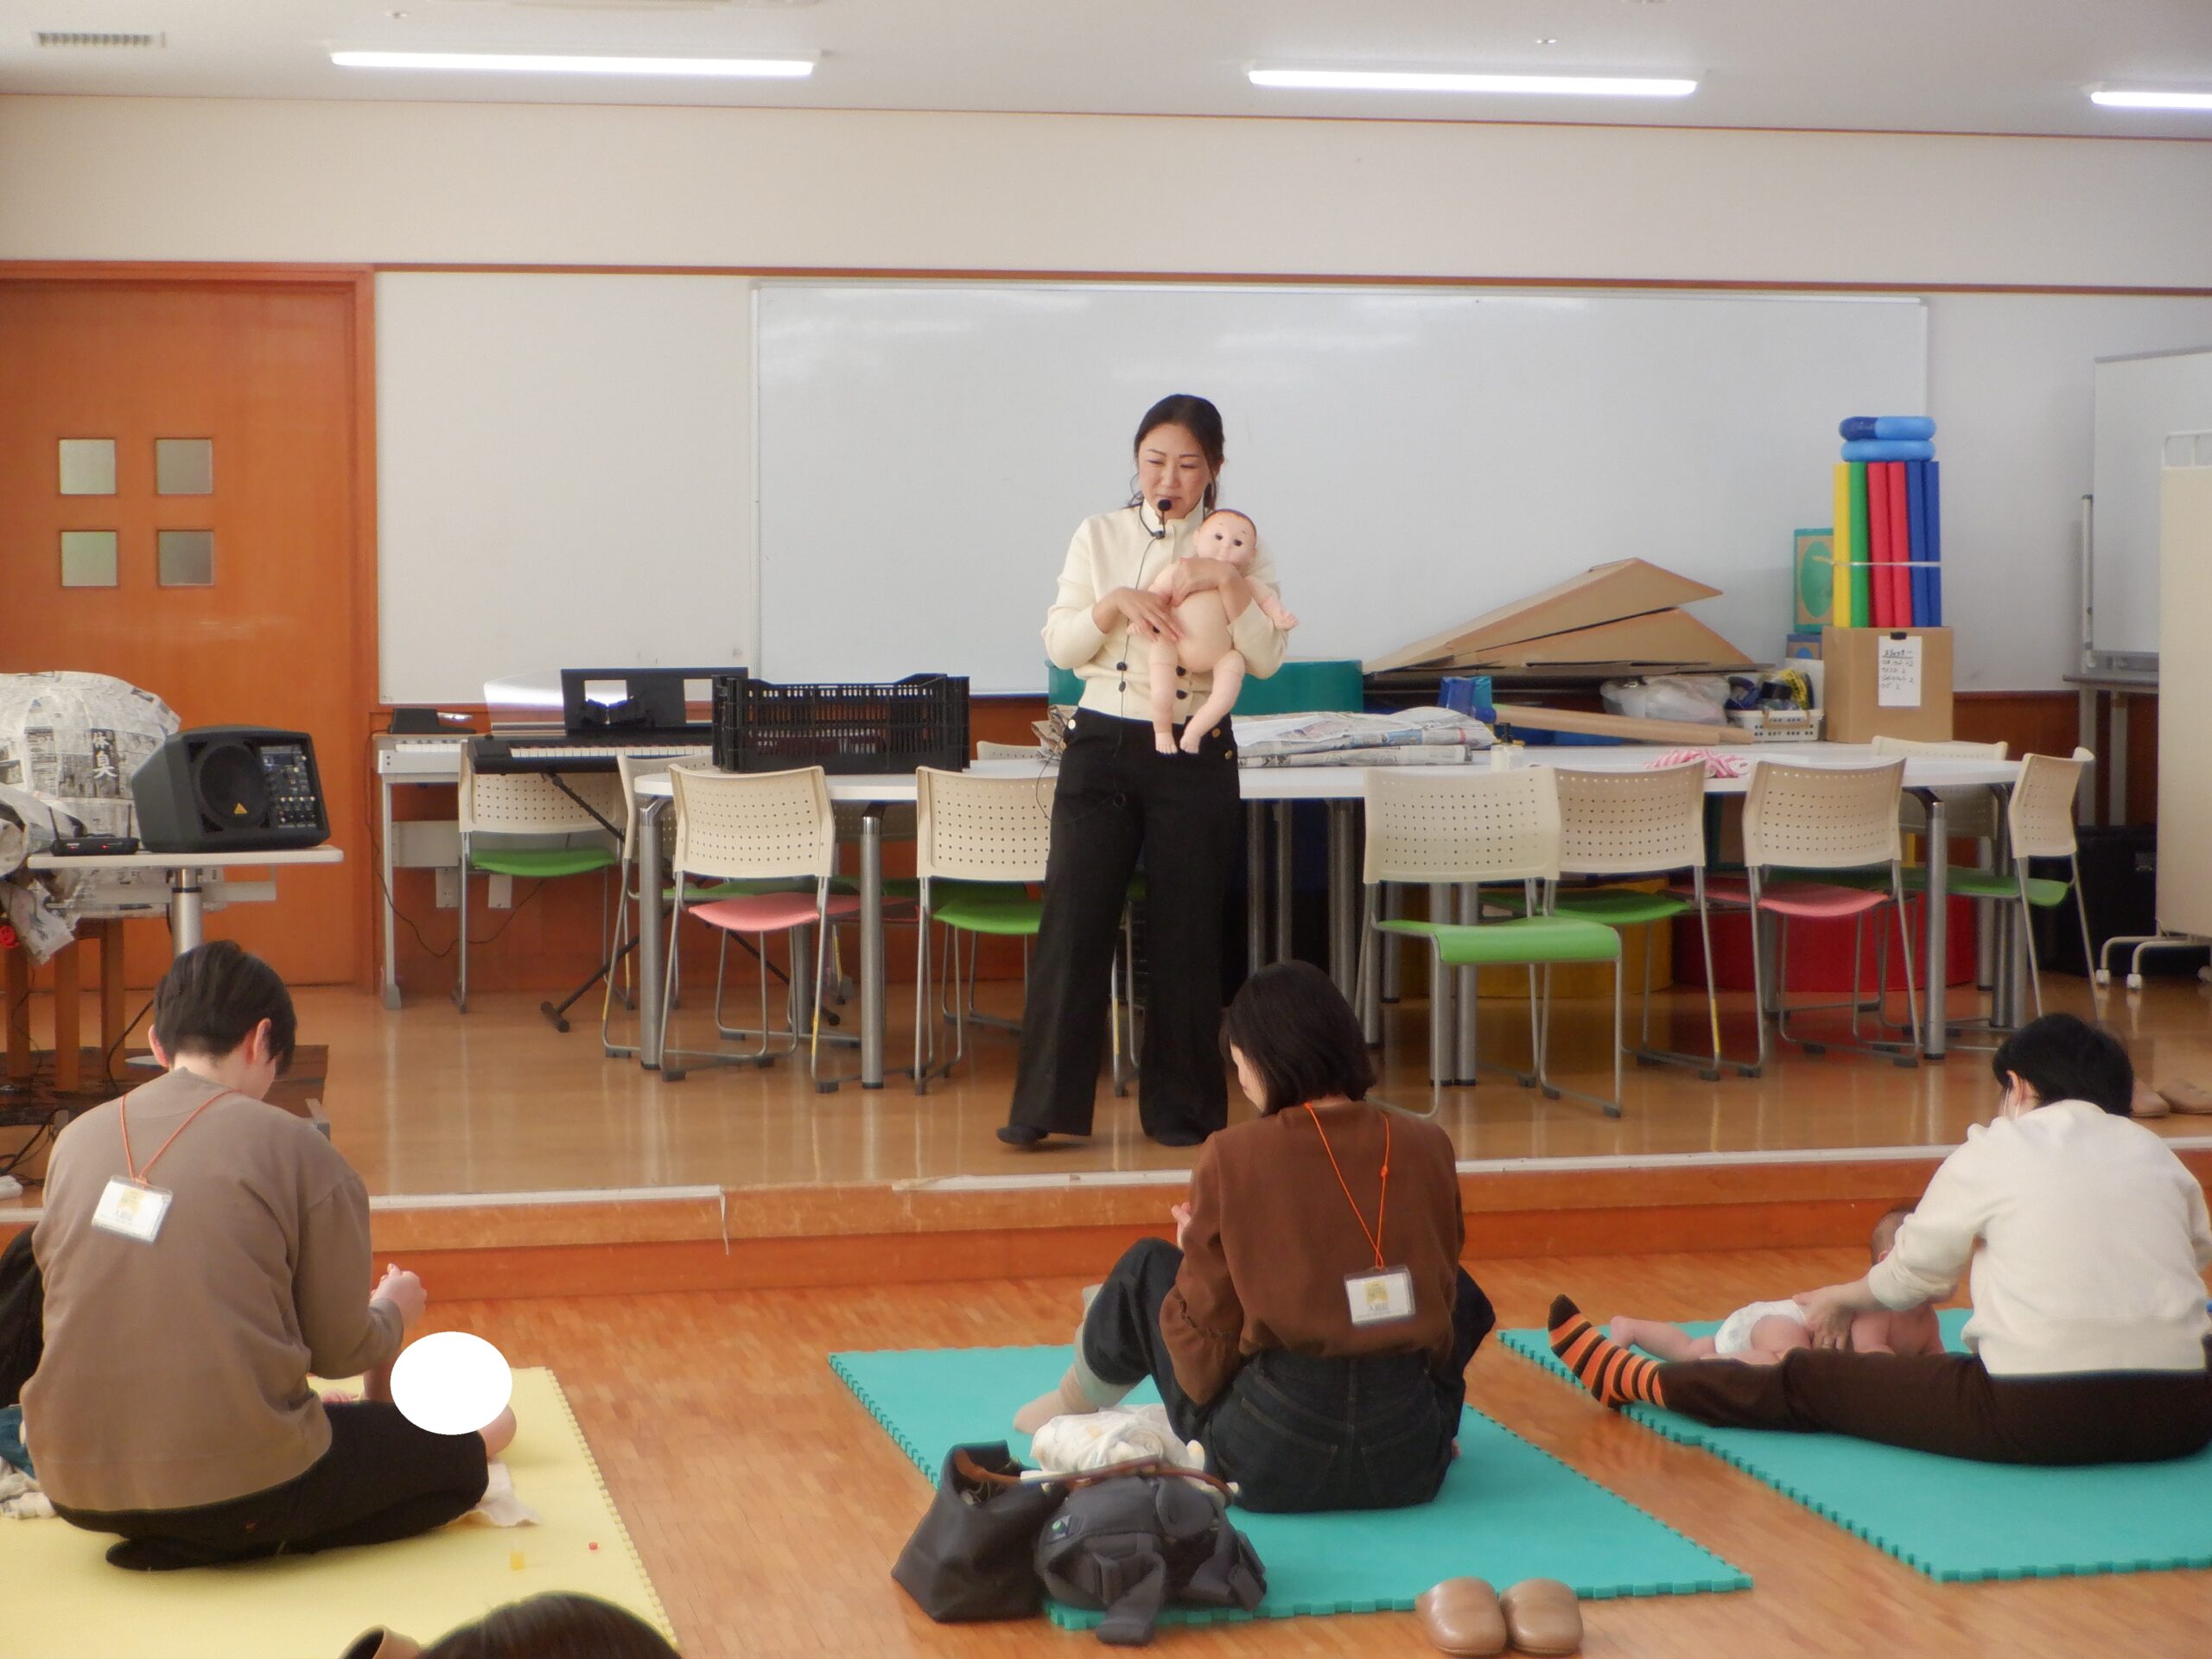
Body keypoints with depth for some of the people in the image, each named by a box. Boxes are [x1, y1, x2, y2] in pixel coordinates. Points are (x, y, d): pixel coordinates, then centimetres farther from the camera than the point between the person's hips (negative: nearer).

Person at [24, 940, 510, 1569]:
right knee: (461, 1458, 13)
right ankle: (210, 1546, -1)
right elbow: (340, 1350, -1)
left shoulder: (76, 1140, 5)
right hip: (237, 1487, -7)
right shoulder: (292, 1148, -8)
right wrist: (393, 1312, 23)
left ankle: (168, 1540, 13)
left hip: (77, 1491, 8)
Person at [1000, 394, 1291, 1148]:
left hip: (1195, 755, -1)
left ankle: (1182, 1109, 14)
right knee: (1073, 922, -3)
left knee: (1185, 936, 3)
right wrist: (1117, 603, -15)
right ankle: (1042, 1106, 3)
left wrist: (1228, 582, -20)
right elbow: (1058, 643, 1)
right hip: (1101, 746, 1)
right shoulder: (1099, 536, 7)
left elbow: (1266, 658, -7)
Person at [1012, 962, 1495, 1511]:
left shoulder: (1231, 1156, -9)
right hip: (1410, 1464, 3)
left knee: (1146, 1267, 23)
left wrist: (1195, 1253, 15)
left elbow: (1209, 1329, -4)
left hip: (1267, 1464, -2)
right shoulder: (1426, 1146, -1)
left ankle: (1075, 1405, 46)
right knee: (1465, 1295, 34)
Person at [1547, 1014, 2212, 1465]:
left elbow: (1909, 1277, 16)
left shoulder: (1993, 1154, 5)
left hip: (2037, 1417, -4)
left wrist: (1841, 1299, 38)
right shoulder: (2158, 1156, 14)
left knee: (1809, 1381, 13)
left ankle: (1628, 1379, 30)